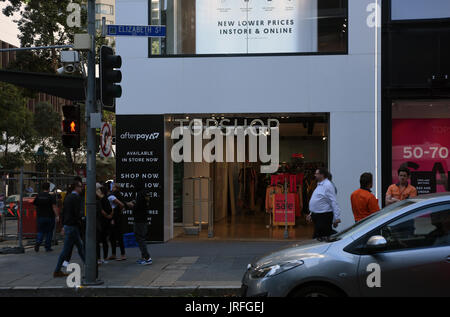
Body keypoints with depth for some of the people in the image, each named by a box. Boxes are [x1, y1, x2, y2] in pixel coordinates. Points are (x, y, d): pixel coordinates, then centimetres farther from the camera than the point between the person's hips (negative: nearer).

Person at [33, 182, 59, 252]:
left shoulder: (38, 196, 4)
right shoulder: (51, 197, -9)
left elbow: (35, 204, 13)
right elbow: (54, 207, -16)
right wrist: (57, 216, -18)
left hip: (40, 217, 3)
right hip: (49, 217, -3)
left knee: (40, 231, 11)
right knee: (49, 232, 7)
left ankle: (38, 243, -13)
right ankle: (48, 247, 9)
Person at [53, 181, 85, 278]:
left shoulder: (68, 197, 13)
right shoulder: (77, 197, -14)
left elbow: (63, 211, 17)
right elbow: (77, 213, -21)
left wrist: (63, 225, 20)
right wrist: (80, 221, -5)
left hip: (67, 225, 9)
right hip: (73, 226, -9)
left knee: (80, 246, 14)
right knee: (66, 249, -1)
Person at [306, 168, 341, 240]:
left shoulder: (328, 185, -15)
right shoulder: (319, 185, 16)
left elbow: (334, 202, -19)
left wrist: (336, 218, -23)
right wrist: (311, 214, 23)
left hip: (324, 216, -10)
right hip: (317, 215, 10)